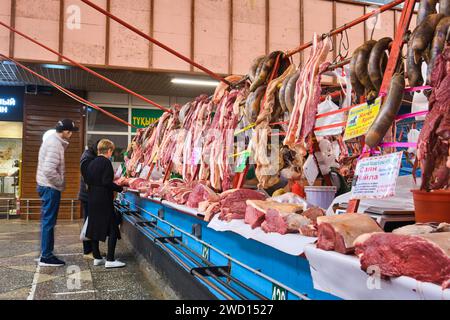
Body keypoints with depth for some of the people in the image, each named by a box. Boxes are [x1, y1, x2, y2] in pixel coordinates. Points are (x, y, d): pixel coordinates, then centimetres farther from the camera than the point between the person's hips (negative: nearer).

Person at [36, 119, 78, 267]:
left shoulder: (52, 140, 11)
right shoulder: (55, 144, -20)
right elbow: (49, 170, -27)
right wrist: (62, 183, -15)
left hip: (47, 187, 10)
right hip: (51, 188, -10)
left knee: (47, 221, 15)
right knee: (49, 222, -3)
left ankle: (46, 254, 24)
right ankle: (46, 257, 4)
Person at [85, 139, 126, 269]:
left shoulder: (92, 163, 11)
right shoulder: (106, 162, -12)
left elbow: (88, 181, 14)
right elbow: (107, 182, -20)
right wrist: (120, 188, -9)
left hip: (92, 200, 8)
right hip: (104, 201, -8)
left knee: (94, 228, 12)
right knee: (112, 229, -2)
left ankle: (97, 258, 20)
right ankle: (110, 260, -4)